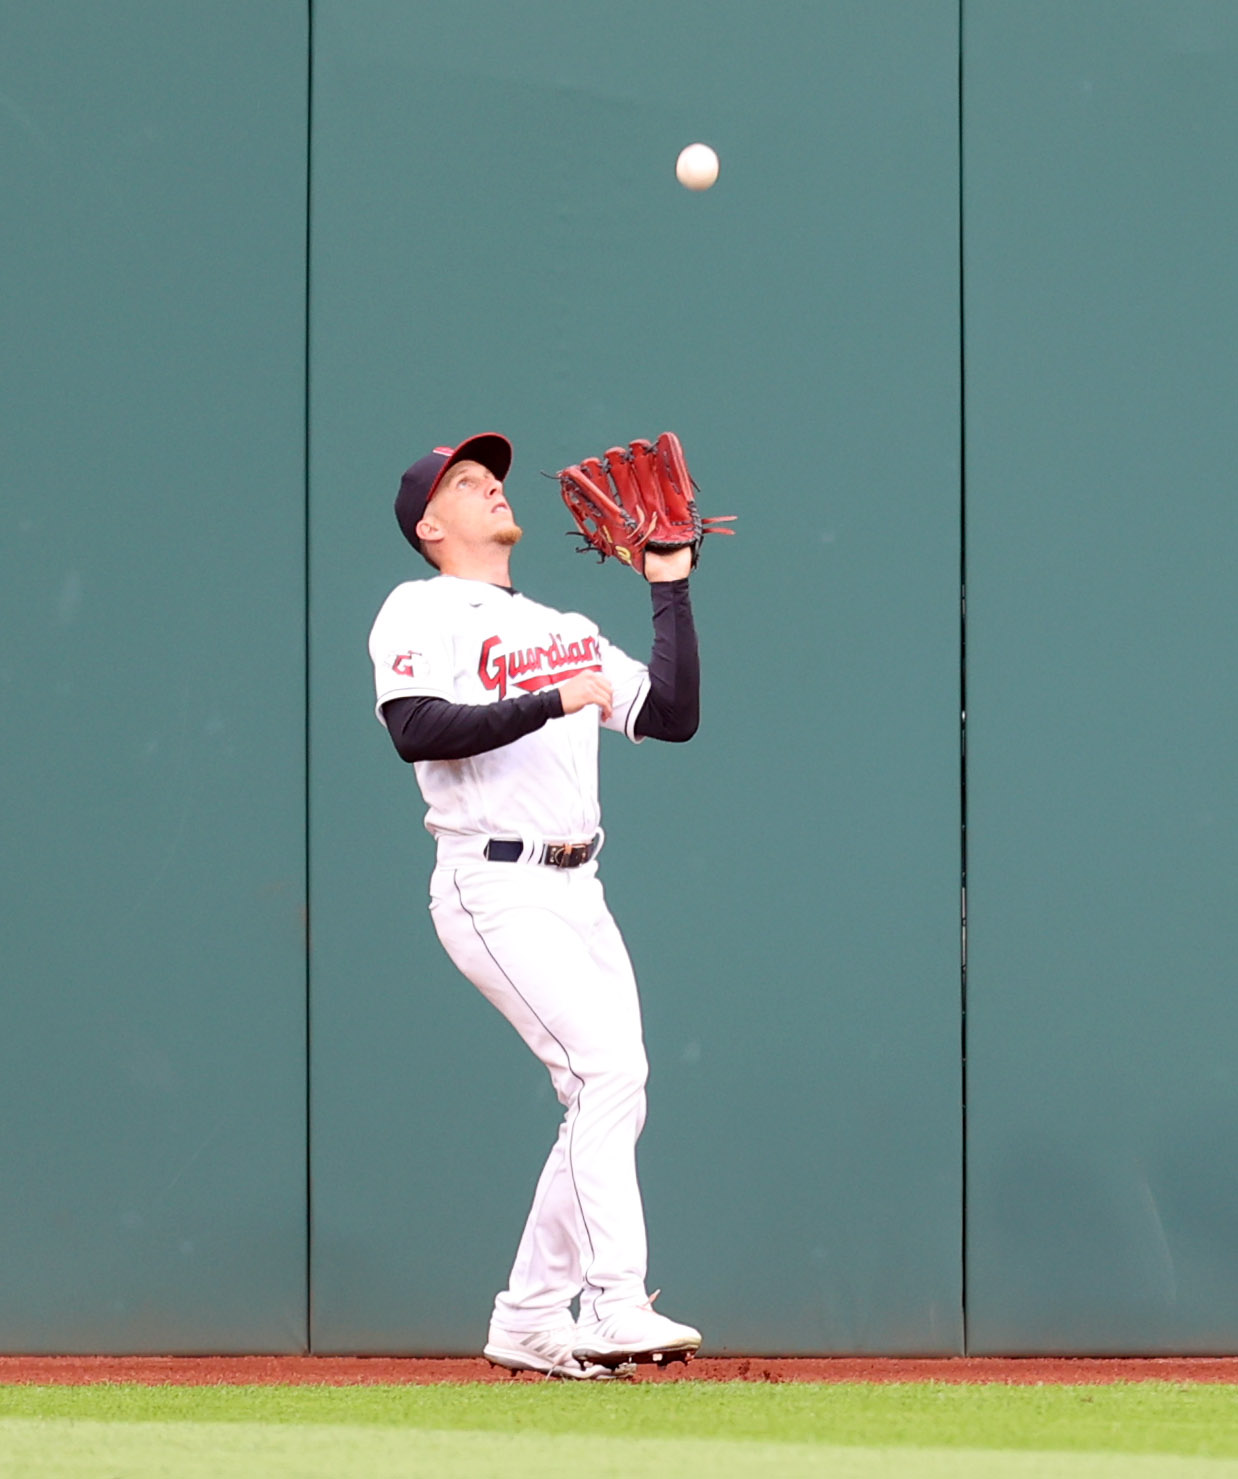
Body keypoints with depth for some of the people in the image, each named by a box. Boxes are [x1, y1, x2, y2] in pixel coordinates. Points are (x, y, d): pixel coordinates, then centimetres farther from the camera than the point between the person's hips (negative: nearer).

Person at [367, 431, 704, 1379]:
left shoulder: (567, 632, 22)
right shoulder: (421, 614, -1)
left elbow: (675, 717, 15)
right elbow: (417, 731, -18)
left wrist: (671, 589, 14)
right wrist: (551, 703, -21)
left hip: (577, 891, 8)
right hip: (495, 890, -8)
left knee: (615, 1102, 4)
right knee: (609, 1067, -20)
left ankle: (530, 1319, 13)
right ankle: (614, 1308, -24)